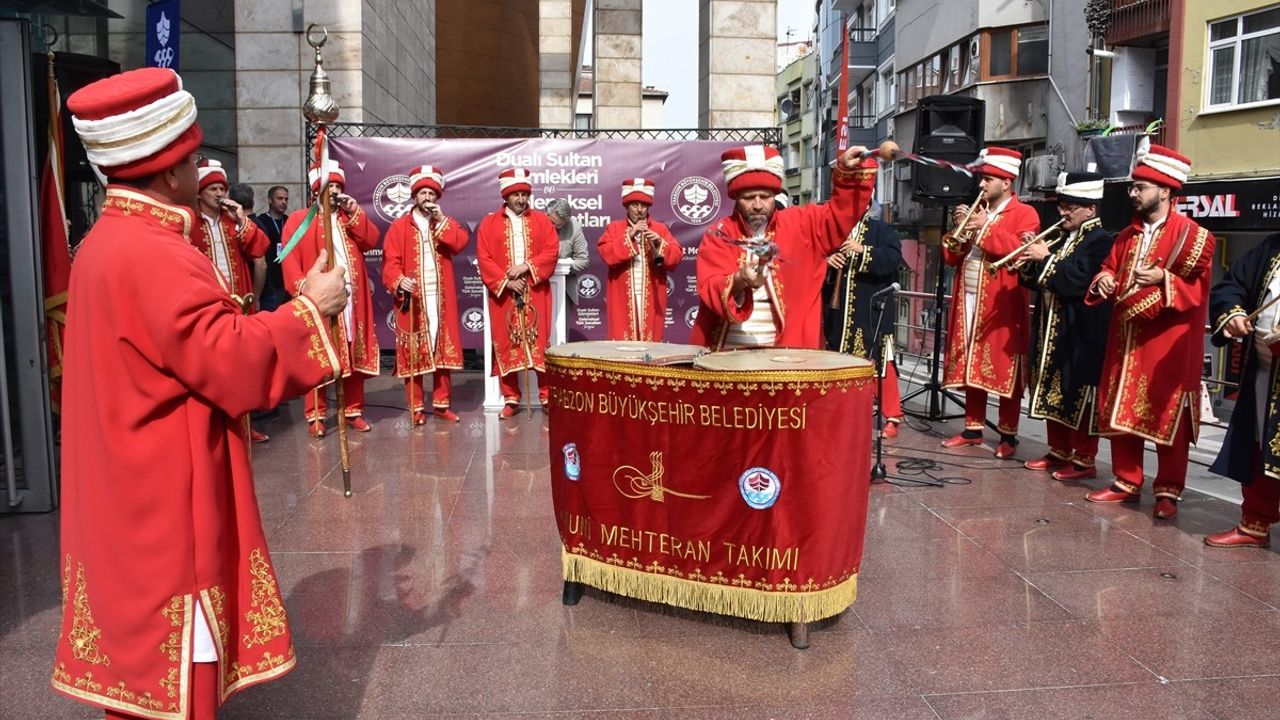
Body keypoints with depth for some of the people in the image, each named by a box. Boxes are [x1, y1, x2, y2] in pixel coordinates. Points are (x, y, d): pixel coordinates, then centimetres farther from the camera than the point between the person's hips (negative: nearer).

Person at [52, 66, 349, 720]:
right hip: (165, 498, -10)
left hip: (129, 492, 10)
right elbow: (233, 364, -26)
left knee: (141, 641, 21)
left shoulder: (108, 240, 8)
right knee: (173, 658, 5)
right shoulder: (153, 254, -24)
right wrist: (308, 309, -16)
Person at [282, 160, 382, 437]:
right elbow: (290, 257, -5)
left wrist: (355, 213, -5)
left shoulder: (351, 218, 21)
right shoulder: (299, 219, 6)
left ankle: (353, 410, 13)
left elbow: (372, 241, 4)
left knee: (354, 355, 5)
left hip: (352, 297, 4)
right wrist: (302, 284, -21)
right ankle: (315, 416, 1)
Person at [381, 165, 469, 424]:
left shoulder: (446, 224, 13)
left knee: (443, 351, 6)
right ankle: (416, 408, 6)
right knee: (413, 353, -1)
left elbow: (461, 243, -7)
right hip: (413, 299, -2)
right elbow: (390, 262, -5)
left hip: (441, 299, 3)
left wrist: (441, 220, -12)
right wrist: (399, 281, -22)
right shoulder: (399, 227, 4)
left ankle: (441, 404, 14)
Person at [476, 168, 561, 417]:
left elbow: (552, 252, -2)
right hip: (502, 293, 0)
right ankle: (511, 399, 9)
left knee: (540, 343, 0)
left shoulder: (542, 221, 9)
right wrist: (506, 281, -13)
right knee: (505, 344, 2)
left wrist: (527, 267, -15)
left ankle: (546, 396, 7)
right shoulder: (489, 223, 6)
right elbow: (484, 259, -2)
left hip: (536, 293, 0)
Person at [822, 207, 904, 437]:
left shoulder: (881, 230, 3)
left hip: (871, 311, -4)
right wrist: (826, 261, -10)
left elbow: (894, 257, -12)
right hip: (838, 310, 4)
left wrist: (863, 250, -22)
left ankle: (893, 417, 1)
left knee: (880, 360, -5)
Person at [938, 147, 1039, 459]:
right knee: (971, 366, 9)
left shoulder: (1024, 214, -1)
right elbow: (951, 257, 15)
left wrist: (987, 227, -17)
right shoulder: (974, 212, 19)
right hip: (968, 301, 6)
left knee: (1004, 370, -3)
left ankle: (1008, 435, 4)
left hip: (1002, 306, -6)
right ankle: (973, 429, 17)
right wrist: (958, 229, -3)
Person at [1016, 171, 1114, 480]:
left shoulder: (1100, 241, -10)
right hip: (1053, 330, 9)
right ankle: (1059, 452, 24)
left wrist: (1046, 258, -17)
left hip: (1081, 335, -9)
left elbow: (1077, 280, -23)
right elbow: (1040, 282, 16)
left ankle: (1083, 460, 5)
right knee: (1054, 392, 13)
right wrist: (1030, 261, -2)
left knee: (1080, 395, -3)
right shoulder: (1062, 238, 15)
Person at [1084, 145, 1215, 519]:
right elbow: (1109, 268, 19)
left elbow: (1198, 291, -11)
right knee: (1120, 412, 9)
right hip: (1126, 339, 7)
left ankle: (1168, 492, 9)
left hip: (1167, 344, -6)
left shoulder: (1193, 236, -7)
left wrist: (1164, 279, -27)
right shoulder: (1127, 235, 14)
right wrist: (1103, 280, -3)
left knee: (1167, 417, -1)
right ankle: (1127, 482, 21)